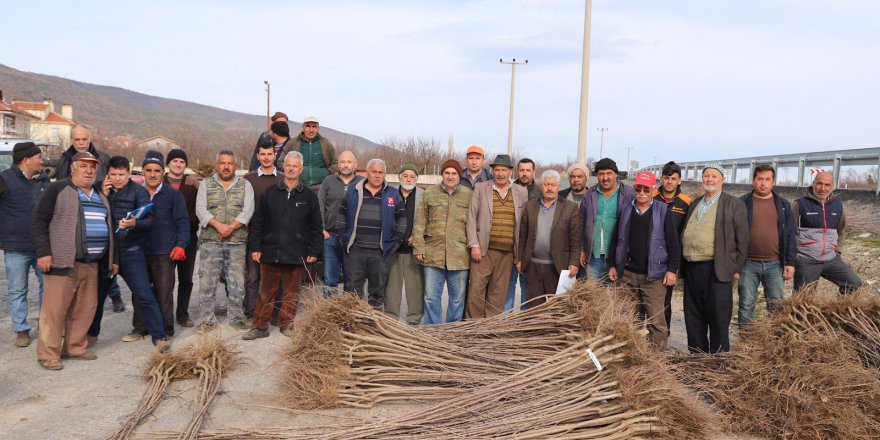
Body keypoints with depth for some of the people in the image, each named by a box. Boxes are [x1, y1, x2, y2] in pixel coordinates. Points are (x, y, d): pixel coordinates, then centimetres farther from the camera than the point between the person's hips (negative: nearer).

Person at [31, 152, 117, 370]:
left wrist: (112, 259, 21)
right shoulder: (57, 189, -2)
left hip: (91, 264, 7)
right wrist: (43, 252, -14)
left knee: (85, 309, 10)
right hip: (63, 262, -6)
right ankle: (48, 354, 5)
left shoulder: (100, 196, 19)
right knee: (55, 309, -4)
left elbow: (107, 229, 24)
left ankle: (75, 348, 22)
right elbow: (39, 222, -5)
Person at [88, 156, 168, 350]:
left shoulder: (138, 191, -3)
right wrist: (103, 196, -10)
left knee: (144, 295, -9)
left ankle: (159, 336, -3)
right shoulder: (101, 189, 7)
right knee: (97, 294, 14)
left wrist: (134, 223, -32)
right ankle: (91, 333, 34)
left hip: (131, 252, -4)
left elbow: (149, 220, -11)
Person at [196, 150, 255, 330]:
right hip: (211, 241, 0)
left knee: (237, 281, 3)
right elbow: (201, 209, -1)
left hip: (237, 241, 0)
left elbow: (248, 210, -2)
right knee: (207, 280, 0)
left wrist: (231, 227, -14)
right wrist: (218, 225, -15)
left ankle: (237, 319, 13)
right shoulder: (206, 184, 11)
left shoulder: (245, 185, 10)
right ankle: (207, 319, 10)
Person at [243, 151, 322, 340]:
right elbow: (258, 223, 7)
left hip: (296, 255, 0)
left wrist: (314, 251, -1)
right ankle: (260, 327, 13)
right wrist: (255, 247, 0)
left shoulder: (309, 196, 4)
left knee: (291, 294, 8)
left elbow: (316, 227, 5)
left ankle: (287, 324, 21)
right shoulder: (269, 193, 6)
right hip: (271, 252, 1)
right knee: (266, 293, 6)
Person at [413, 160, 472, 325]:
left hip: (459, 257, 0)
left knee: (457, 298, 8)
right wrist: (419, 247, -1)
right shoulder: (429, 193, 7)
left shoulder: (469, 195, 6)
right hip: (433, 254, 0)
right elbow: (420, 223, 6)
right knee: (431, 297, 4)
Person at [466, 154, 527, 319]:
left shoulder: (520, 192, 10)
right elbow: (471, 218, 1)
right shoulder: (480, 188, 4)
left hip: (508, 251, 2)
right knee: (476, 288, -4)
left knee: (499, 291, 6)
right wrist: (474, 245, -7)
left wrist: (521, 252, 5)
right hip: (484, 249, -2)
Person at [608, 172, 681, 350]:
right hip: (628, 274, 4)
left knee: (656, 320, -7)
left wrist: (672, 269, -9)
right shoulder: (626, 211, 9)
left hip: (653, 275, -4)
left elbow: (673, 243, -4)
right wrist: (613, 265, 11)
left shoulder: (663, 212, -2)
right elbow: (616, 240, 14)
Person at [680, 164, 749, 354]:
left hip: (717, 270, -5)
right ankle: (696, 354, 22)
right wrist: (683, 265, 12)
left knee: (718, 317, 0)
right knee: (693, 316, 11)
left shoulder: (734, 204, 0)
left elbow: (742, 239, -2)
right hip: (691, 269, 6)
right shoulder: (694, 204, 17)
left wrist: (736, 268, -6)